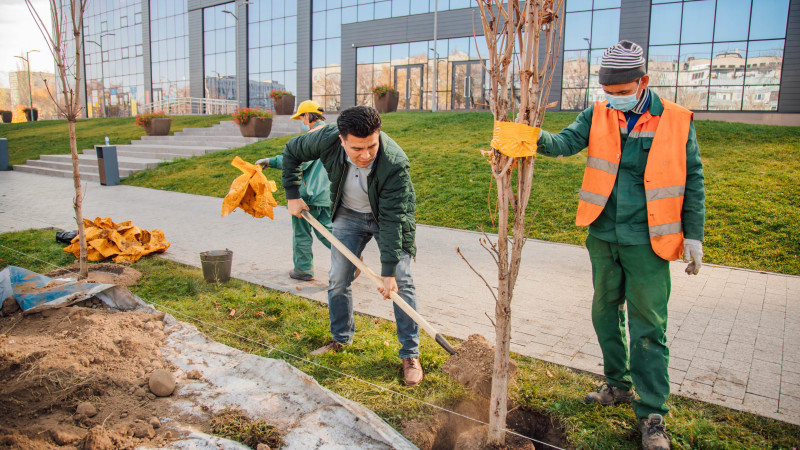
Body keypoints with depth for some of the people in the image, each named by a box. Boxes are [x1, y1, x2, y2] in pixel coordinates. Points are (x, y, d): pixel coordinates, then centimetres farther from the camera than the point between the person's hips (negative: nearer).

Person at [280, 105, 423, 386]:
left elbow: (393, 219, -34)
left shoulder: (395, 162, -37)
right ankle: (340, 339, 28)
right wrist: (293, 194, -8)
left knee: (401, 282, -8)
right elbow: (292, 151, -6)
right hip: (348, 214, 4)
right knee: (338, 280, 6)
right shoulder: (327, 140, -28)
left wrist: (389, 271, -33)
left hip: (389, 216, -3)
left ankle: (410, 355, 3)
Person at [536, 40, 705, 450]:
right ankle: (619, 384, 36)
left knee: (647, 326, 0)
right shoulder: (597, 116, 2)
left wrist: (693, 235, -2)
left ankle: (652, 415, 13)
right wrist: (538, 139, -35)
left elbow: (692, 182, 1)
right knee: (605, 312, 16)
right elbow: (567, 142, -14)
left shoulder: (675, 121, -4)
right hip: (603, 237, 4)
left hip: (647, 242, -3)